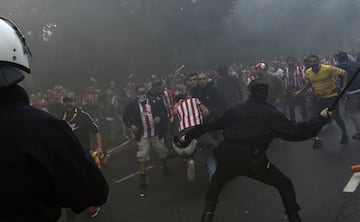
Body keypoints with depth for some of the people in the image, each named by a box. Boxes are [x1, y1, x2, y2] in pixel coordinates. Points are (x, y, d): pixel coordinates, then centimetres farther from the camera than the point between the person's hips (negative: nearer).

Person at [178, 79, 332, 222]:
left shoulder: (236, 109, 14)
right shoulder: (272, 114, 3)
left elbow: (212, 124, 19)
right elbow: (296, 132, -3)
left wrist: (188, 135, 28)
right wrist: (322, 118, 8)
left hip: (228, 157, 3)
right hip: (253, 161, -3)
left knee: (217, 181, 34)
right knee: (284, 184, 18)